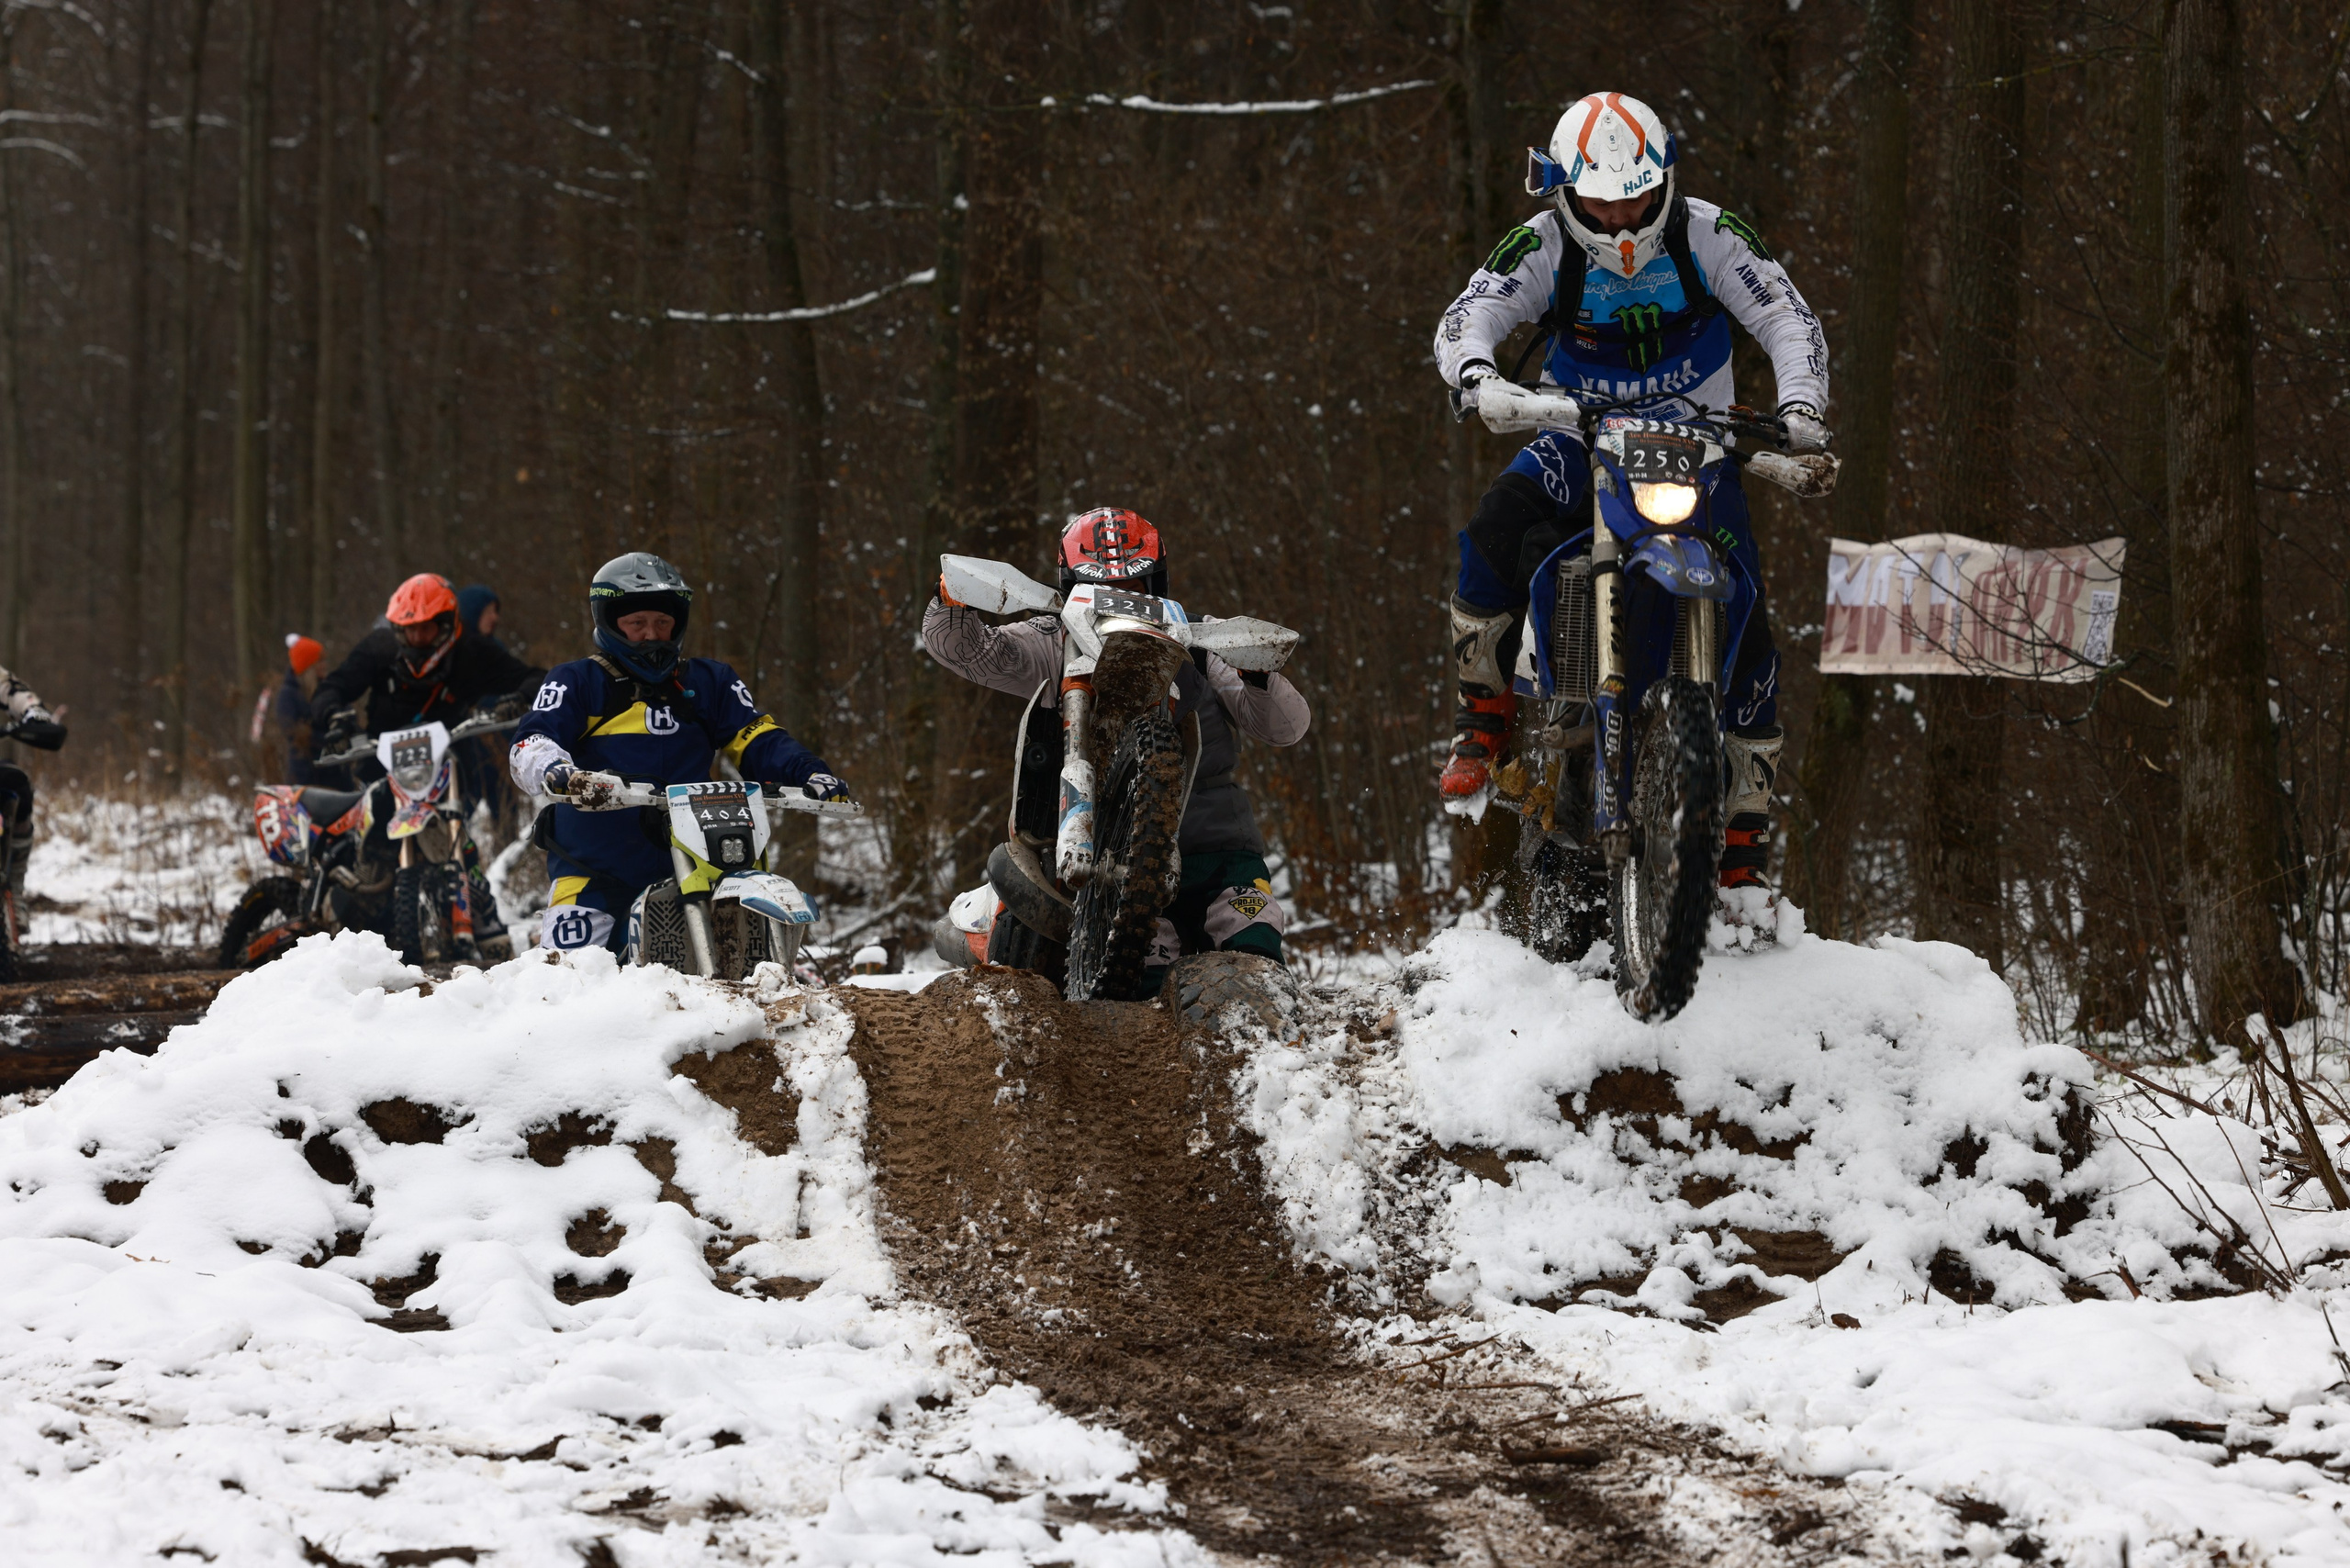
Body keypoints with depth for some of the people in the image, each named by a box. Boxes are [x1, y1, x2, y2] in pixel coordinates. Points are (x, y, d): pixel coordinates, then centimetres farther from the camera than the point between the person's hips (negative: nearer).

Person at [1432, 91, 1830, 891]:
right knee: (1497, 529, -31)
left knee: (1741, 616, -14)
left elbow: (1787, 316, -11)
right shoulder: (1543, 247, -11)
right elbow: (1468, 315, -21)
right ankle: (1484, 712, -13)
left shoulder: (1706, 235, -11)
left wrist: (1800, 403, -30)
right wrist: (1473, 369, -45)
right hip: (1583, 436, 0)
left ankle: (1747, 828, -3)